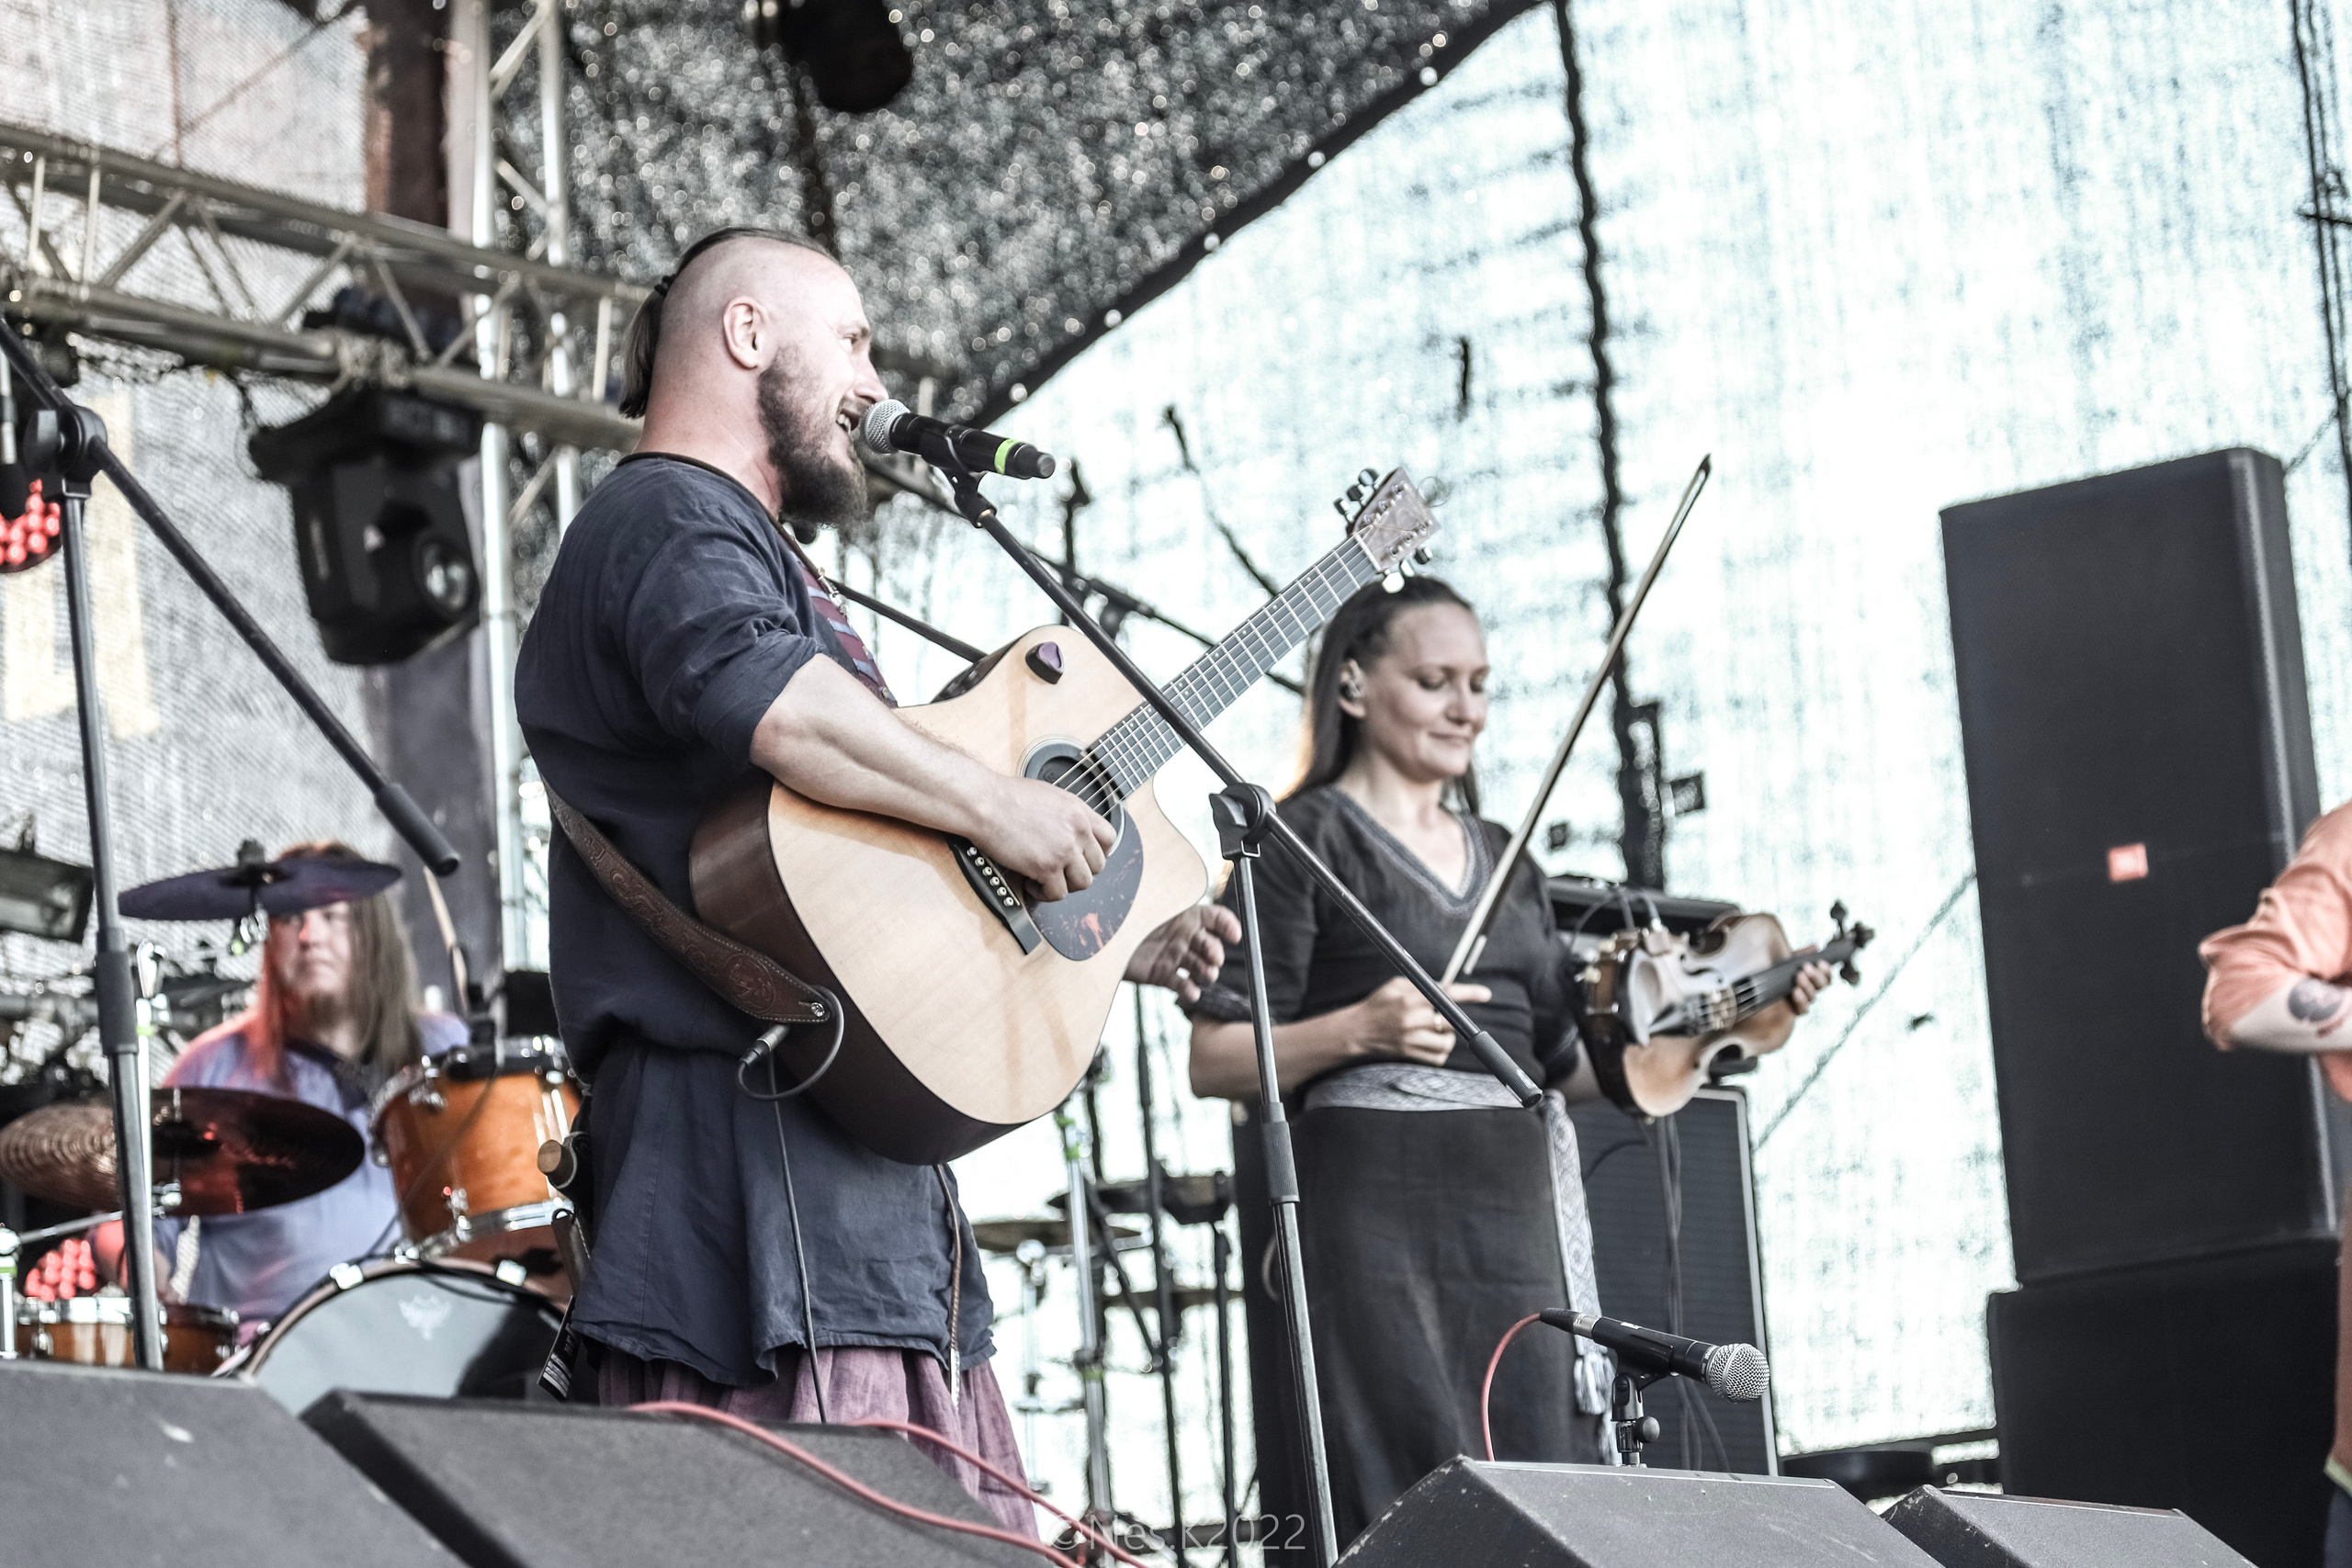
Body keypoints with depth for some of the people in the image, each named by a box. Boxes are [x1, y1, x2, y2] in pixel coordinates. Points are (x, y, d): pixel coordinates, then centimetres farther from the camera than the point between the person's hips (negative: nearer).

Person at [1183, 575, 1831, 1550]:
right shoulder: (1305, 839, 0)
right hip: (1370, 1213, -6)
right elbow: (1214, 1064, -6)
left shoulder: (1502, 860, 20)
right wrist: (1360, 1032, -22)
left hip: (1512, 1216, 6)